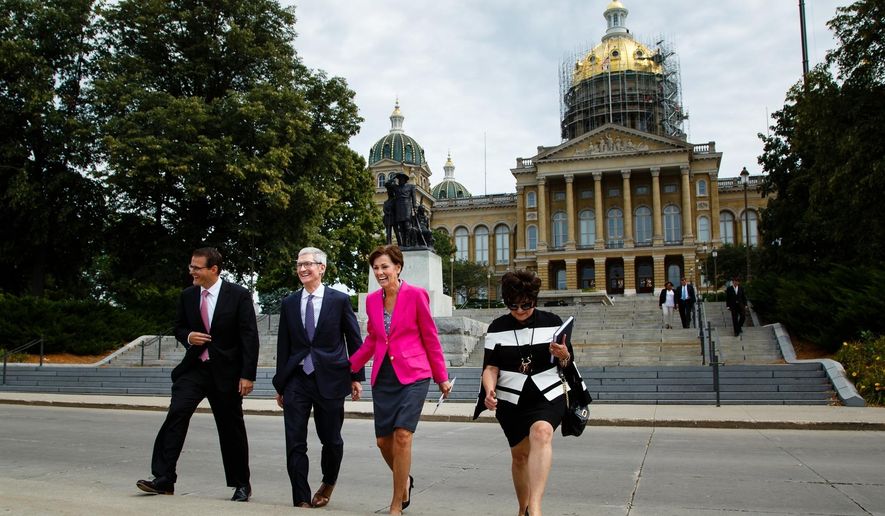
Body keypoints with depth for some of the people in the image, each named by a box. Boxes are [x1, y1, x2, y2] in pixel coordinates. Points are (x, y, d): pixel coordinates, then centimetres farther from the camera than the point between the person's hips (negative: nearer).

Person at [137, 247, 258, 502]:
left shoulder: (239, 295, -9)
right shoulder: (187, 295, 4)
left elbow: (250, 337, -11)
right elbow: (179, 327, 16)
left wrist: (248, 375, -16)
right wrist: (188, 336, -9)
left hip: (226, 371, -3)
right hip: (194, 368, 3)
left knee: (232, 428, 6)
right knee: (176, 414, -15)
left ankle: (241, 484, 21)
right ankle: (164, 478, -9)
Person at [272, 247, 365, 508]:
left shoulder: (340, 299, -1)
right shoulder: (289, 303, 7)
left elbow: (354, 340, 3)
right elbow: (283, 346, 10)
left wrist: (356, 376, 1)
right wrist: (280, 384, 10)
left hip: (330, 379, -2)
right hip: (297, 381, 2)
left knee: (331, 439, 10)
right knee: (295, 444, -2)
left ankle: (328, 483, 38)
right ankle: (302, 501, 6)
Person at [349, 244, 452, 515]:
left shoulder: (416, 295, -7)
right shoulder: (372, 300, 7)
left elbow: (430, 338, 0)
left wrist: (441, 377, 3)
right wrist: (349, 366, 12)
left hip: (413, 375, -5)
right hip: (383, 376, 5)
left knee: (402, 435, -14)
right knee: (383, 440, 6)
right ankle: (404, 480, 37)